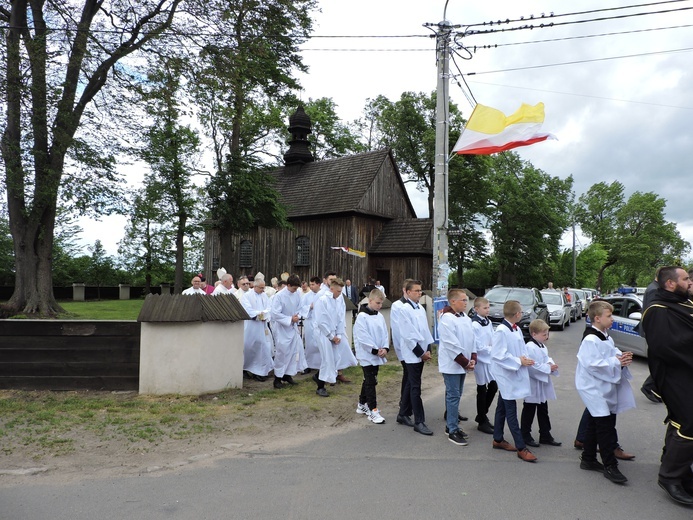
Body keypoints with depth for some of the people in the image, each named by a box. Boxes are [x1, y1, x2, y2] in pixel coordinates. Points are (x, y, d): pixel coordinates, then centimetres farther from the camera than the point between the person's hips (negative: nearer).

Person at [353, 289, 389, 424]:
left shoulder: (380, 316, 8)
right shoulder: (362, 317, -14)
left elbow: (385, 333, 9)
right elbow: (363, 337, -18)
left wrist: (385, 348, -7)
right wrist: (375, 350, -18)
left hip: (378, 355, 7)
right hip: (367, 355, -7)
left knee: (369, 380, 16)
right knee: (371, 382, -5)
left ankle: (362, 405, 30)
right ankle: (372, 410, 2)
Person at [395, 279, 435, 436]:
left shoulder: (421, 309, 10)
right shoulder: (404, 309, -13)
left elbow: (425, 329, 13)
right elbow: (408, 335, -17)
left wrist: (428, 349, 3)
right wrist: (420, 352, -14)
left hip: (421, 353, 8)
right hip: (412, 354, -8)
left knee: (410, 385, 15)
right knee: (416, 387, -4)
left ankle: (403, 415, 26)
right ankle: (419, 422, 2)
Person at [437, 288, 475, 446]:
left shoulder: (466, 318, 10)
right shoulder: (446, 319, -17)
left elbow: (472, 340, 12)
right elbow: (451, 345, -20)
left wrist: (472, 359, -1)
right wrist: (465, 362, -16)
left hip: (463, 365, 8)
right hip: (451, 364, -8)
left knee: (456, 396, 15)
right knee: (453, 397, -4)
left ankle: (451, 425, 27)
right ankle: (453, 431, 4)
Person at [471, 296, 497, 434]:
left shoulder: (488, 322, 6)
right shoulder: (475, 325, -19)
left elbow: (493, 338, 12)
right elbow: (478, 347, -20)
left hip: (490, 359, 8)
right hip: (481, 360, -7)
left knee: (493, 387, 14)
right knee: (482, 391, 3)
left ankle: (482, 415, 31)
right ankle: (482, 422, 17)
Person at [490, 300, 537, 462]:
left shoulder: (517, 330, 5)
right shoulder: (501, 331, -21)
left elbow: (522, 347, 15)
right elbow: (498, 355, -22)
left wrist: (525, 359, -4)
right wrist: (518, 362, -20)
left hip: (514, 375, 9)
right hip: (506, 375, -9)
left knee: (502, 408, 18)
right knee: (511, 412, -2)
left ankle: (498, 440, 30)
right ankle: (521, 448, 3)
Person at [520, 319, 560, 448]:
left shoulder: (543, 347, 8)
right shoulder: (530, 348, -23)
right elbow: (532, 366, -28)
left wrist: (551, 364, -4)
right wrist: (548, 368, -22)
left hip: (543, 384, 9)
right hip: (533, 385, -9)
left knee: (543, 411, 18)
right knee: (529, 411, 5)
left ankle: (545, 435, 28)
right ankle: (525, 436, 17)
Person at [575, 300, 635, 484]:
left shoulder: (606, 337, 13)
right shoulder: (591, 339, -19)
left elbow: (613, 354, 20)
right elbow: (592, 364, -26)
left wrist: (622, 357, -1)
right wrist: (616, 362, -23)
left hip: (604, 388, 10)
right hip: (594, 388, -10)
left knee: (594, 425, 18)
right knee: (605, 426, -8)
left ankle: (588, 459, 29)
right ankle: (610, 466, 1)